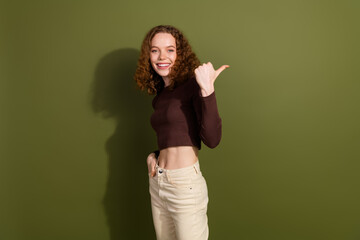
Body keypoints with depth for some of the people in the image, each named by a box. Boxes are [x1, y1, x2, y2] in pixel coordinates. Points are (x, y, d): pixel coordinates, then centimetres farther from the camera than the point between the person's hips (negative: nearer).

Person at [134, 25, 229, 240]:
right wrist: (153, 155, 4)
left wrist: (208, 90, -30)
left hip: (185, 184, -7)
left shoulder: (192, 85, -11)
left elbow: (212, 139, -23)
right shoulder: (159, 96, 11)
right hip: (157, 183, 8)